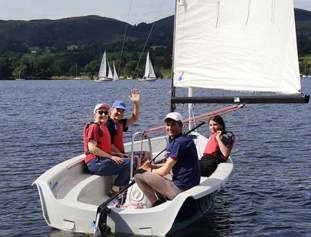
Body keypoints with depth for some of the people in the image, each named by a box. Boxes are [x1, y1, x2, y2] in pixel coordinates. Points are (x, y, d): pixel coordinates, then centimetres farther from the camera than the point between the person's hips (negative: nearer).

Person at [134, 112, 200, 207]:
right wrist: (153, 166, 9)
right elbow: (170, 165, 22)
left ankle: (157, 205, -4)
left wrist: (150, 170, 3)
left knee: (138, 176, -10)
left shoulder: (179, 142, -17)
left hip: (179, 188, -11)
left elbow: (165, 171, -15)